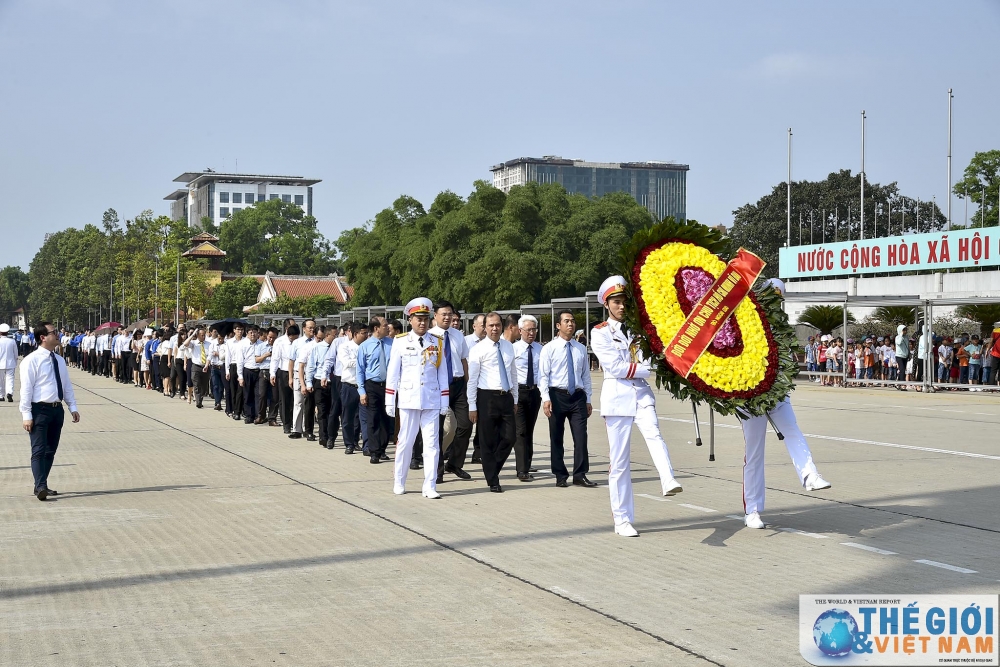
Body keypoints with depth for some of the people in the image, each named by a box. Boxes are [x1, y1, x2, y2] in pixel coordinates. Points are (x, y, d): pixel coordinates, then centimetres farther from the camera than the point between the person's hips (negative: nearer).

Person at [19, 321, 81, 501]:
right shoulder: (32, 361, -10)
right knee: (39, 450, -9)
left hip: (57, 409, 7)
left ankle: (42, 486, 18)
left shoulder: (59, 360, 12)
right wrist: (26, 415, -15)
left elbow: (67, 385, 17)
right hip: (40, 409, -7)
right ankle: (40, 487, -13)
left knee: (51, 450, 11)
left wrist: (72, 407, 11)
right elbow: (26, 389, -12)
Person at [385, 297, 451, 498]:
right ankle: (399, 483, 19)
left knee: (432, 444, 0)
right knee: (405, 442, 6)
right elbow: (392, 372, 1)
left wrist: (445, 401, 3)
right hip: (408, 399, -1)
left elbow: (442, 373, 7)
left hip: (432, 401, 2)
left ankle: (429, 487, 4)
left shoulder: (437, 342, 5)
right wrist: (389, 401, -1)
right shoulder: (400, 342, 0)